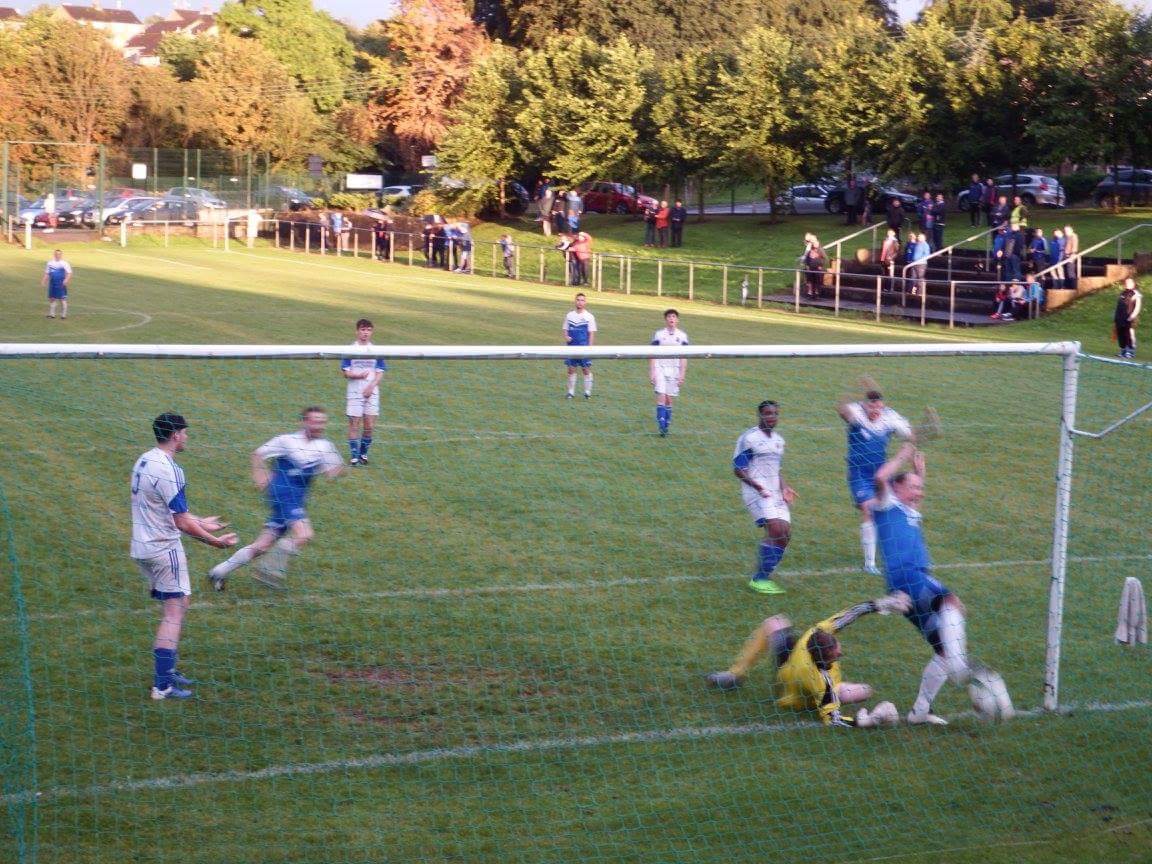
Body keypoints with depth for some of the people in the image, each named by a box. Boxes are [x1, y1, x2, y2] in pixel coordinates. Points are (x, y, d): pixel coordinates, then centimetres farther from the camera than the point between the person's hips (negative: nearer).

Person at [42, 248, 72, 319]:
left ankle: (63, 315, 4)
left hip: (61, 284, -4)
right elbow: (46, 274, 17)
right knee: (52, 298, 7)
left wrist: (66, 280, -23)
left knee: (62, 299, -3)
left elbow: (69, 273, -6)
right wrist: (44, 281, 9)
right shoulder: (50, 263, 10)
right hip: (52, 283, 4)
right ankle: (52, 314, 16)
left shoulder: (64, 264, -3)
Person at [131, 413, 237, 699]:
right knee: (174, 613, -6)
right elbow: (183, 523, -20)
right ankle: (163, 685, -8)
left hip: (141, 547, 9)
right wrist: (215, 541, -10)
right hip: (164, 549, -9)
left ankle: (165, 672, 26)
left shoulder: (144, 461, 10)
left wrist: (199, 522, 27)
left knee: (171, 609, 19)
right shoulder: (169, 470, -20)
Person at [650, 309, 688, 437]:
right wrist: (651, 372, -5)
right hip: (660, 368, -2)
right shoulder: (659, 334, 2)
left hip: (674, 370, 2)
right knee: (661, 397, -13)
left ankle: (666, 427, 13)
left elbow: (684, 357, 6)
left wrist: (682, 375, 0)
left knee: (669, 400, 4)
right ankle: (662, 427, -14)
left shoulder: (682, 336, 5)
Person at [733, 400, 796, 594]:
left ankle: (763, 577, 7)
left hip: (775, 493, 8)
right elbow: (738, 469, -10)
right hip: (757, 492, -8)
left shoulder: (778, 440, 18)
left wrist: (784, 488, 11)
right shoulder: (749, 438, -7)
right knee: (776, 529, -21)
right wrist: (756, 485, -23)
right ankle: (760, 579, -15)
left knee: (785, 534, -2)